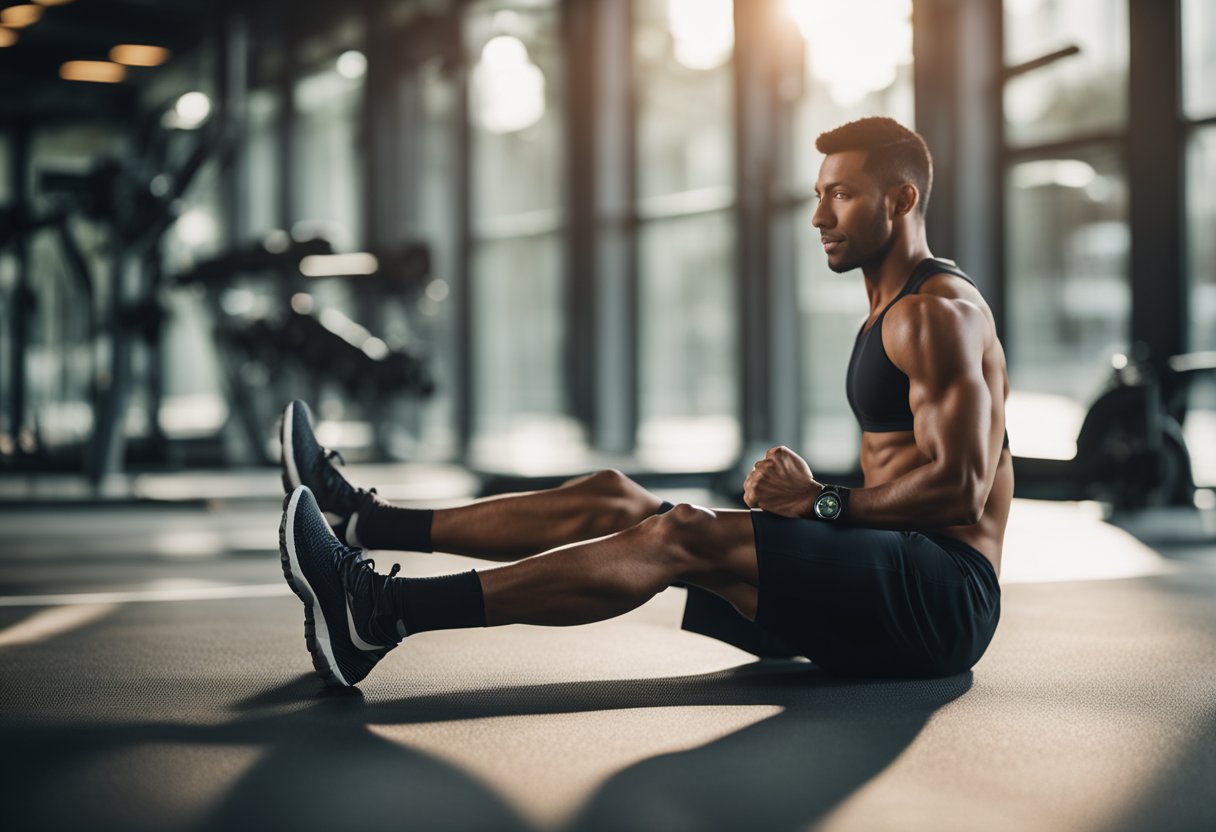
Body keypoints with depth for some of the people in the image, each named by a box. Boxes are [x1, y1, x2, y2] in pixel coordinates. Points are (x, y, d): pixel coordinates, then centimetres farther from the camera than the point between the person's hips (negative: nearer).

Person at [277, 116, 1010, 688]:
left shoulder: (938, 312, -10)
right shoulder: (890, 315, 22)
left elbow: (959, 487, -20)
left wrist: (822, 502, -13)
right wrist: (809, 498, 10)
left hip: (941, 601, -9)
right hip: (894, 582, 9)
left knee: (679, 537, -27)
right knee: (615, 498, 1)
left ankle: (386, 613, -33)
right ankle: (363, 522, -2)